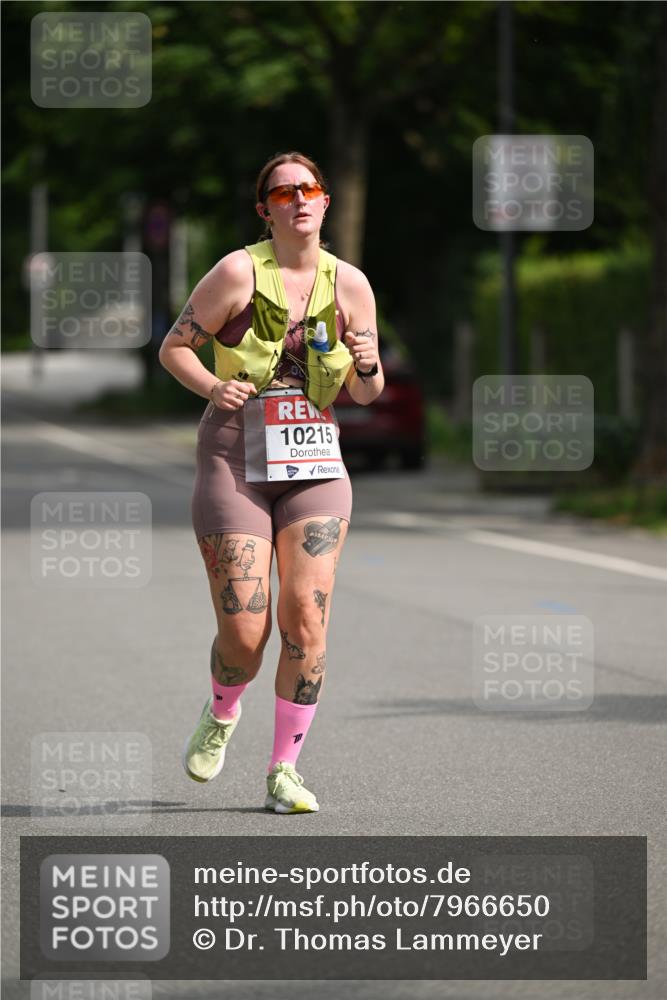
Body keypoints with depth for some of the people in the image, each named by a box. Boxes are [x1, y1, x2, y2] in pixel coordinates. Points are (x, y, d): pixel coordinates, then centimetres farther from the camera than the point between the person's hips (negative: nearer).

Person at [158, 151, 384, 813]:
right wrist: (212, 387, -16)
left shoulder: (349, 285, 3)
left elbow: (365, 395, 11)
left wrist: (367, 366, -12)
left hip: (313, 466, 3)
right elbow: (173, 347, 2)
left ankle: (284, 771, 2)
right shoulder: (238, 273, -6)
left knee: (307, 618, -10)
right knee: (244, 632, -8)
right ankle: (221, 716, 27)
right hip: (234, 460, -2)